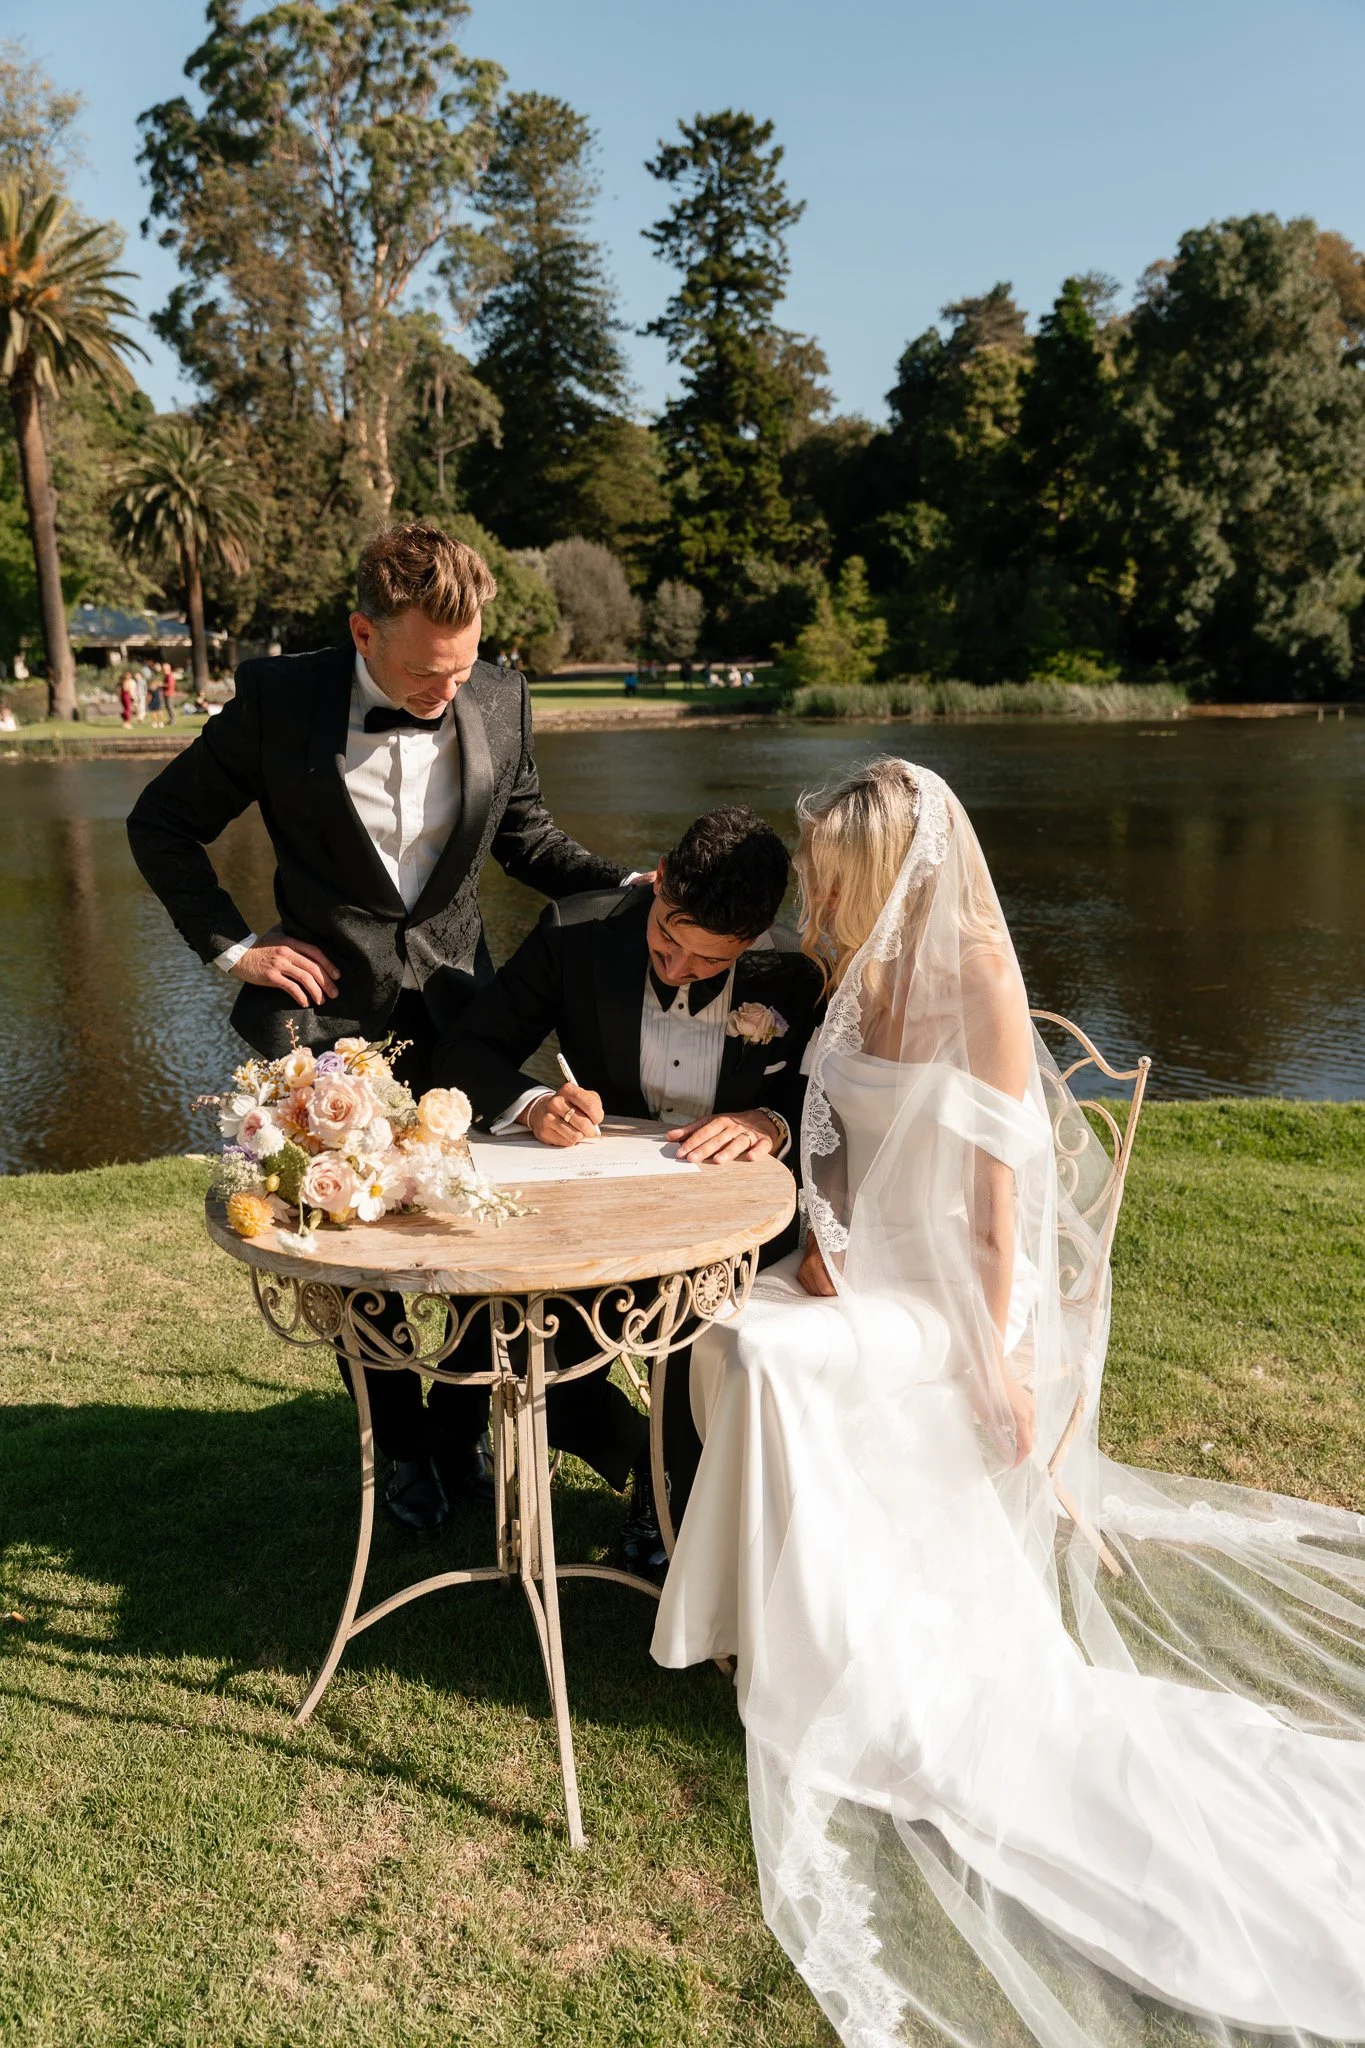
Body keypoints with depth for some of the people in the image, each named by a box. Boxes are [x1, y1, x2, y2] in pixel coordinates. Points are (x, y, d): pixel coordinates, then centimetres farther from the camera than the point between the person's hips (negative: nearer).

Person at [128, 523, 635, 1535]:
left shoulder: (500, 702, -5)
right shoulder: (280, 699, -11)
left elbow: (527, 834, 10)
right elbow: (162, 825, 2)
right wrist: (231, 944, -5)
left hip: (457, 1001, 2)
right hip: (331, 1009, -1)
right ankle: (407, 1444, 30)